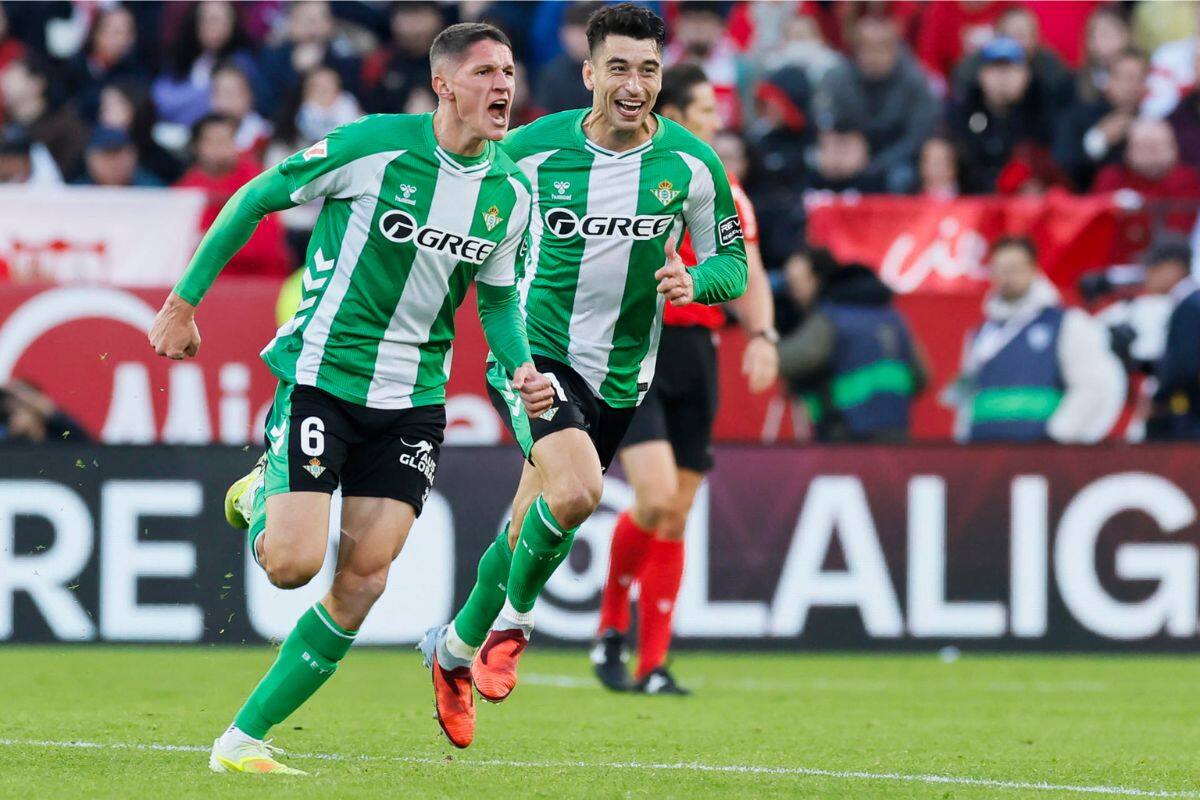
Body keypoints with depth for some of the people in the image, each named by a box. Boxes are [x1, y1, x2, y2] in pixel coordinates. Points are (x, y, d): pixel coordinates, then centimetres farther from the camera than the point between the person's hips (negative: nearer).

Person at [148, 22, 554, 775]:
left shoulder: (510, 191, 2)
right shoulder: (373, 146, -14)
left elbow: (498, 294, 17)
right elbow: (255, 199, -4)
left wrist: (522, 367, -2)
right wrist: (184, 302, -2)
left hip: (412, 399, 5)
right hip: (322, 370, -5)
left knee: (364, 579, -5)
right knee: (293, 562, -15)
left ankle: (246, 736, 6)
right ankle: (260, 496, 23)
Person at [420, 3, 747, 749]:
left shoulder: (692, 163, -6)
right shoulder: (534, 148, -10)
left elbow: (732, 262, 5)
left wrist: (696, 280, -17)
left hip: (620, 375, 3)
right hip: (537, 351, -3)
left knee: (531, 530, 11)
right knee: (575, 491, -29)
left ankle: (455, 648, 36)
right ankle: (514, 618, -2)